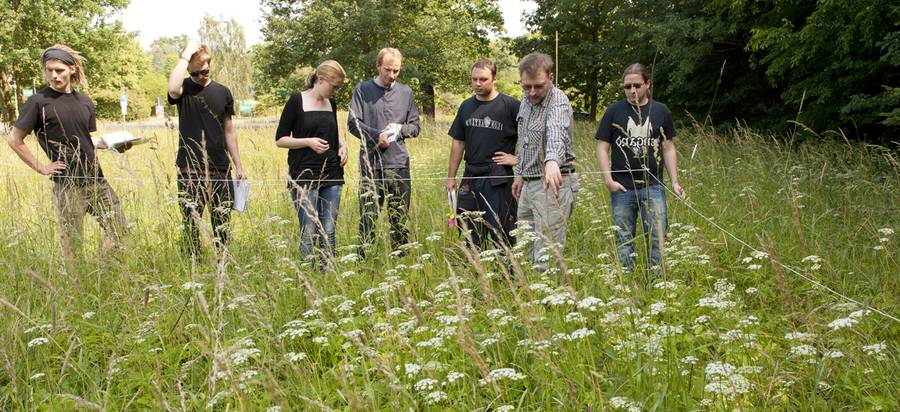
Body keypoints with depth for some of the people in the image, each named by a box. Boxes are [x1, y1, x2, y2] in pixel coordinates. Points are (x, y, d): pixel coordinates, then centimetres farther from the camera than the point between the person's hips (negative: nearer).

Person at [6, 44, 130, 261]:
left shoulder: (84, 101, 10)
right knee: (72, 243, 1)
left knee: (118, 229, 7)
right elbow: (14, 140, -3)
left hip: (96, 180, 5)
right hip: (67, 184, -5)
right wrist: (42, 168, -6)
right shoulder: (38, 101, -6)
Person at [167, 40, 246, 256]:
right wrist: (185, 56, -18)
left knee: (222, 226, 6)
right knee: (192, 225, 1)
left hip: (220, 170, 3)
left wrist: (238, 165, 12)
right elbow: (172, 89, -27)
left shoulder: (222, 92, 9)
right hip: (190, 171, -3)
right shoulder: (184, 89, 0)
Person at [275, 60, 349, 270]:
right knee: (308, 234, -5)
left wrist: (342, 144, 7)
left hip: (332, 175, 5)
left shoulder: (331, 103, 13)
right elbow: (280, 139, -3)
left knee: (329, 233, 5)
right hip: (305, 176, -5)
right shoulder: (297, 101, -4)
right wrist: (308, 141, -16)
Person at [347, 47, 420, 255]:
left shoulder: (406, 92, 12)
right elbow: (353, 123, -1)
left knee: (400, 218, 6)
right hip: (370, 163, -2)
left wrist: (400, 129, -8)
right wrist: (376, 135, -16)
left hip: (399, 163, 3)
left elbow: (415, 126, 14)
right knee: (368, 216, -1)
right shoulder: (363, 89, 4)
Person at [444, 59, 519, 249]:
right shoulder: (466, 106, 11)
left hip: (499, 178, -5)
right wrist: (451, 177, 10)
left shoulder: (510, 106, -6)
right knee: (471, 230, 11)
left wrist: (518, 159, -8)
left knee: (499, 231, -2)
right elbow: (458, 143, 13)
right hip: (471, 176, 5)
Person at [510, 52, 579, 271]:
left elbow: (556, 133, -40)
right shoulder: (526, 101, 11)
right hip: (530, 185, 9)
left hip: (553, 184, -9)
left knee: (547, 255, -9)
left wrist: (552, 161, -58)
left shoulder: (558, 102, -18)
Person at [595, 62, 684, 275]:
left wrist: (675, 182, 4)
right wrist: (608, 179, -8)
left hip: (653, 187, 1)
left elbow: (668, 148, 11)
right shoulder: (614, 111, 2)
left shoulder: (661, 111, 6)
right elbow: (602, 147, 3)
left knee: (657, 237, -1)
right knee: (624, 240, 7)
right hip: (622, 188, 0)